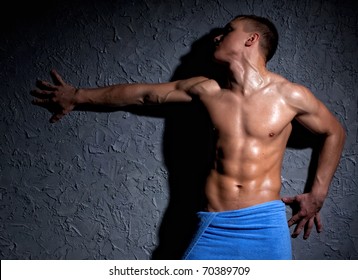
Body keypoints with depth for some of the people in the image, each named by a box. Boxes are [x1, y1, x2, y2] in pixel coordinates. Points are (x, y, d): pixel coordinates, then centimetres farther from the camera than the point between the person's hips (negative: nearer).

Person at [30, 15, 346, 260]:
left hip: (266, 224, -1)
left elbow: (335, 133, 12)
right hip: (214, 226, 2)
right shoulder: (207, 90, 3)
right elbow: (143, 93, 11)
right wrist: (78, 96, 18)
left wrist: (317, 195, 9)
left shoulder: (291, 95, -3)